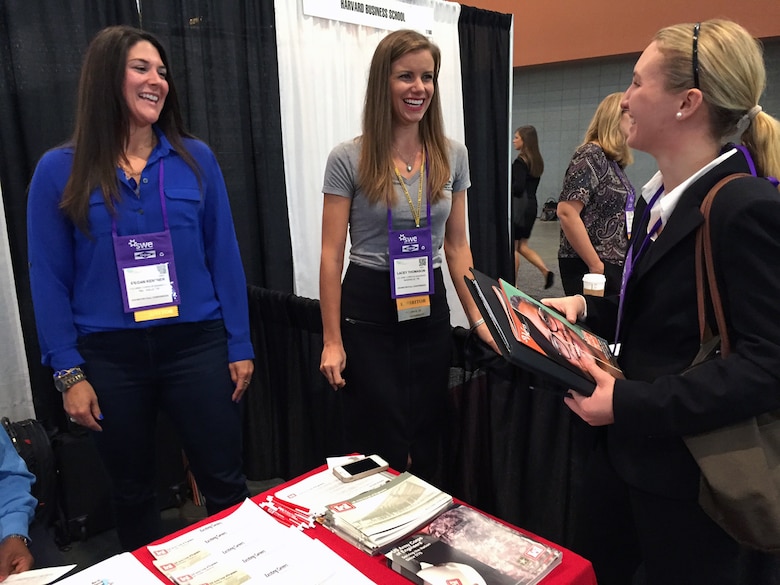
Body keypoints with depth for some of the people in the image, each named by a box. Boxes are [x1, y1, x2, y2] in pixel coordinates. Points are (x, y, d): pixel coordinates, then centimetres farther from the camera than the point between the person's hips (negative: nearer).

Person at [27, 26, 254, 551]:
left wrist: (240, 346, 0)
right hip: (110, 355, 0)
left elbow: (224, 257, 1)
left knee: (226, 483, 8)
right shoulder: (60, 170, -1)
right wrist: (68, 372, -5)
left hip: (196, 345, 0)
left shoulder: (196, 159, 1)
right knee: (132, 490, 19)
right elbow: (50, 279, -1)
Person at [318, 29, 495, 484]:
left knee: (427, 444, 14)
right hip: (368, 311, -3)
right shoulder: (349, 159, -8)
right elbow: (332, 254, -7)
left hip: (430, 309, 4)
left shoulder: (453, 155, 3)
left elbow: (457, 245, 9)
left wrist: (477, 317, 4)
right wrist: (332, 340, -8)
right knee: (380, 450, 6)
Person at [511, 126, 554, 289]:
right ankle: (546, 271, 5)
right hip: (532, 205, 8)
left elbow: (518, 187, -21)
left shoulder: (520, 161, -15)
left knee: (513, 246, 3)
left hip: (519, 206, -8)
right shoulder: (537, 161, 11)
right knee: (522, 245, 16)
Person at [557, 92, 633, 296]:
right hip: (588, 266, -9)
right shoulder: (591, 155, -12)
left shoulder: (614, 162, 13)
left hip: (614, 264, 9)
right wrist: (596, 265, -20)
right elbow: (566, 212, -22)